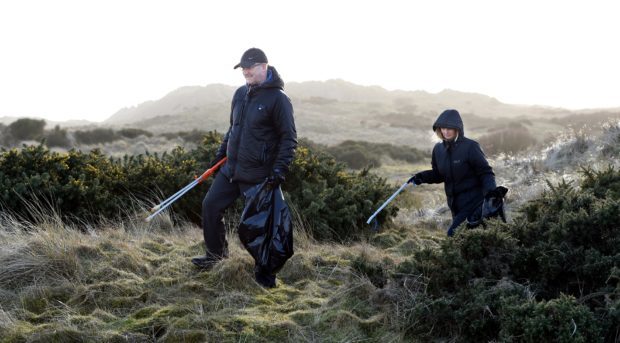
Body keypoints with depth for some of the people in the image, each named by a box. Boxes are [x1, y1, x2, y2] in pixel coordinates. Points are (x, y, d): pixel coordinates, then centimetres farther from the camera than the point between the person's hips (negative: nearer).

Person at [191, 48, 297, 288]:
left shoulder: (277, 98, -12)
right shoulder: (241, 94, 10)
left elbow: (289, 138, -14)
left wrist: (279, 170, -21)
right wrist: (222, 151, 19)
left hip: (259, 176, -7)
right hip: (231, 169, 7)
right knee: (210, 205, 9)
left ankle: (265, 273, 14)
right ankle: (215, 253, 28)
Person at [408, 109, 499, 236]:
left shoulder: (470, 147, -14)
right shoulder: (438, 149, 5)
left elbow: (485, 172, -10)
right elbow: (438, 175, 17)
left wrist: (490, 188, -28)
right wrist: (422, 177, 0)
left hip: (473, 202, -7)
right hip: (455, 204, 7)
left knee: (454, 233, -17)